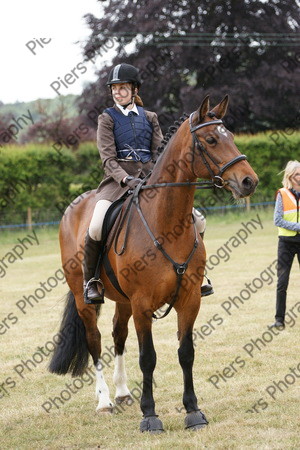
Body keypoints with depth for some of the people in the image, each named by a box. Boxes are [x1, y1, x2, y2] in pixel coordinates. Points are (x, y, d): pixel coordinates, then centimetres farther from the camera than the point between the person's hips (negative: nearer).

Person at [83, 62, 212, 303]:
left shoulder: (149, 117, 14)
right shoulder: (108, 118, 5)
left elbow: (160, 151, 9)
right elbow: (108, 158, -6)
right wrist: (126, 179, -23)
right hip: (119, 179, -3)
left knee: (198, 222, -5)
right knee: (96, 228, -30)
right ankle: (90, 280, -8)